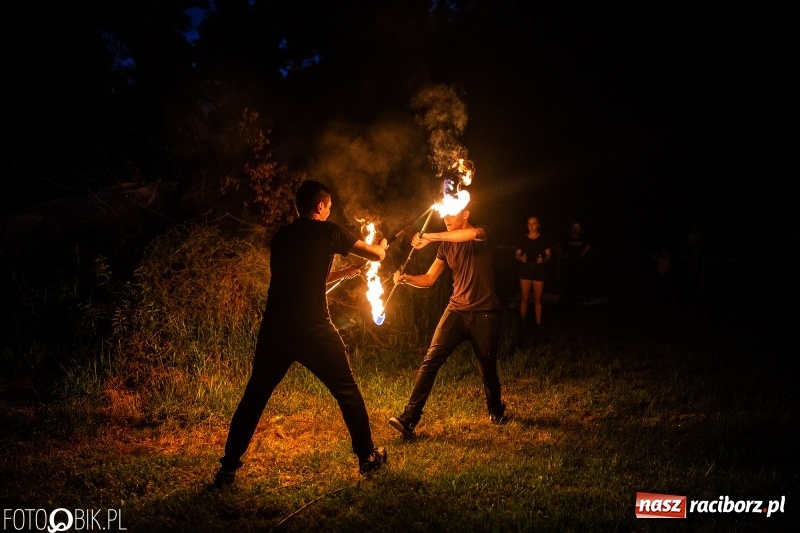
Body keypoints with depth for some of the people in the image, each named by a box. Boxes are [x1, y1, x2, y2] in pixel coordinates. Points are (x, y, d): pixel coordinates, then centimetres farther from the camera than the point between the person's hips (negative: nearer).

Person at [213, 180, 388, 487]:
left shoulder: (280, 237, 16)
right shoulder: (328, 232, 1)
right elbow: (376, 255, 9)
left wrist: (342, 274, 38)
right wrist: (382, 246, 34)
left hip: (275, 331, 4)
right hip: (313, 330, -4)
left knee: (254, 396, 12)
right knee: (347, 391, 14)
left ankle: (228, 467, 11)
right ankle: (367, 456, 21)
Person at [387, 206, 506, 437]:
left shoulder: (482, 235, -7)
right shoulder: (446, 246, 10)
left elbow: (473, 233, -33)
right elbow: (429, 279, 7)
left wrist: (429, 237, -33)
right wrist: (407, 278, -15)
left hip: (485, 315, -4)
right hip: (456, 311, 4)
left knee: (487, 368, 10)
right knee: (431, 361, -12)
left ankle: (496, 412, 38)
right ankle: (409, 418, -15)